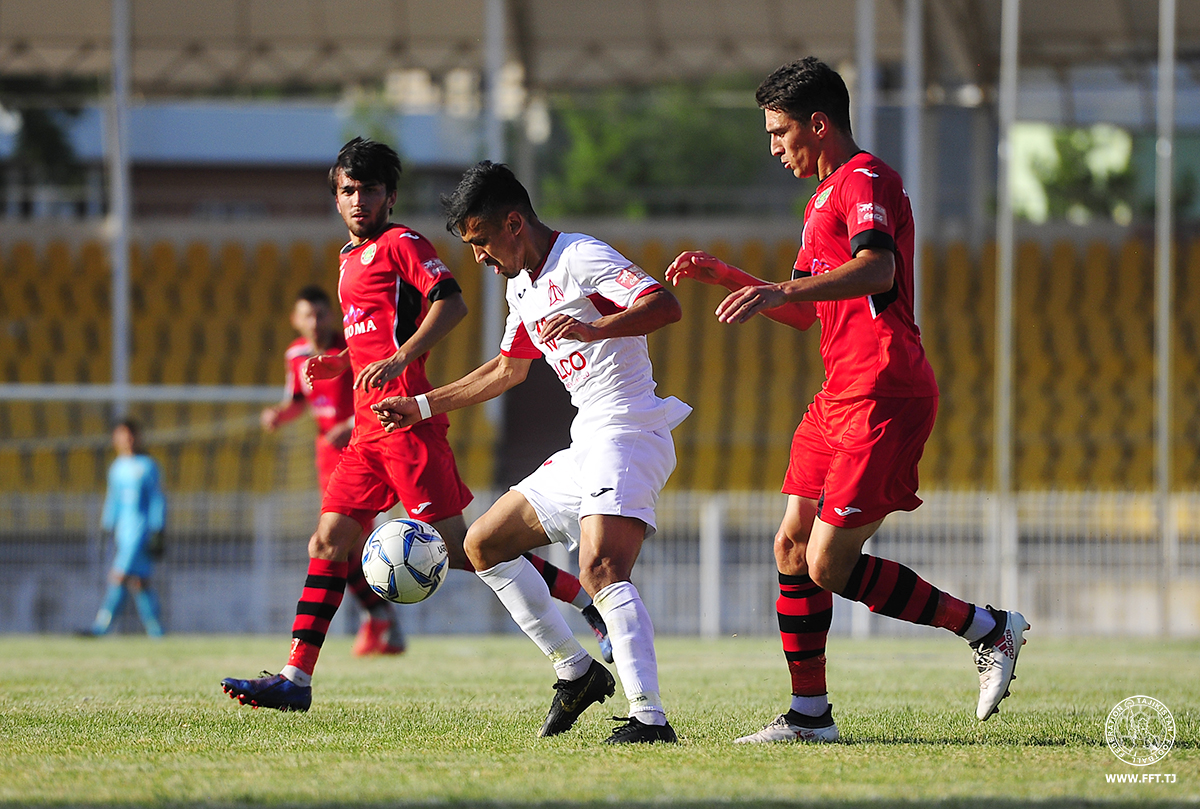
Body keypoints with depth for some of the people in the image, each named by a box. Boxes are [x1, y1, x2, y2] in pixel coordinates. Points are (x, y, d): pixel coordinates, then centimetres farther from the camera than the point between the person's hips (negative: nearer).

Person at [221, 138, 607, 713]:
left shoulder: (400, 244, -3)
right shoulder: (351, 259, 23)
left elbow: (451, 302, -18)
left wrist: (400, 359, -27)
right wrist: (340, 363, 16)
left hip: (406, 422, -9)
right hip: (369, 428, 9)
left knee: (458, 548, -10)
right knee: (328, 544, 3)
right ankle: (295, 679, 2)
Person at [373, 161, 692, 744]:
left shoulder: (582, 259, -12)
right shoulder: (522, 286, 18)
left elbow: (665, 305, -25)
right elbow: (507, 369, 34)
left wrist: (593, 329, -40)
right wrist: (422, 406, 35)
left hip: (629, 435, -11)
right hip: (585, 447, 11)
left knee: (600, 570, -29)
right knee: (484, 544, 15)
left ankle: (649, 717, -37)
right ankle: (576, 671, 15)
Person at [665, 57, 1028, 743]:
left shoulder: (864, 180, -8)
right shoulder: (825, 196, 25)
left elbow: (876, 269, -28)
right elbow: (803, 313, 33)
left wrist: (779, 290, -38)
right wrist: (725, 275, 23)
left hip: (883, 397, -10)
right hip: (841, 397, 10)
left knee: (829, 566, -13)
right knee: (793, 546, 7)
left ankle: (989, 629, -3)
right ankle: (809, 713, 11)